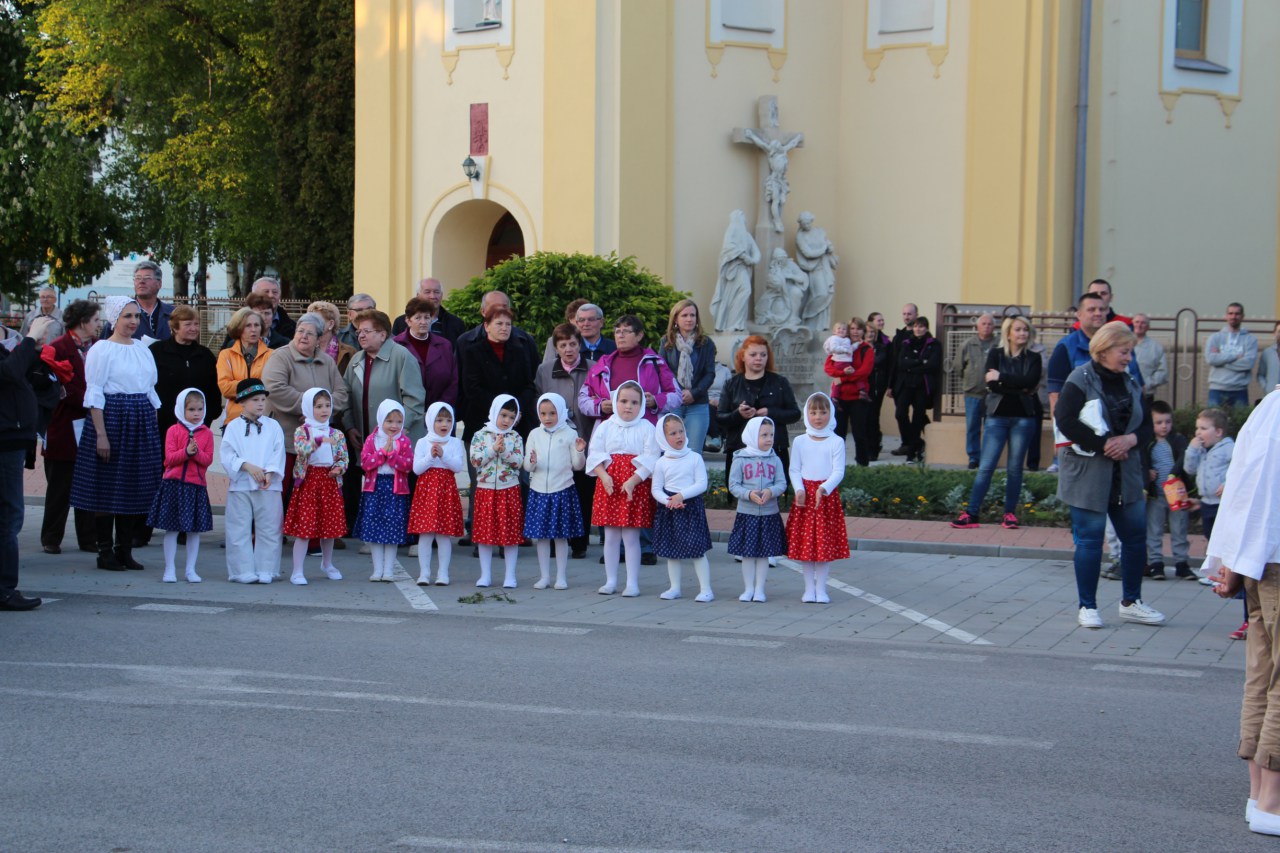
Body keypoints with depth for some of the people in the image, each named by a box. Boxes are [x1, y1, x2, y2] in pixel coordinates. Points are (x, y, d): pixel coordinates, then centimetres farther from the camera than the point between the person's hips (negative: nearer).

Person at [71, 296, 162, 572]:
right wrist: (100, 433, -17)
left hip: (141, 424, 6)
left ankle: (125, 550, 14)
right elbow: (94, 394, -11)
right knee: (108, 488, -2)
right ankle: (105, 551, 5)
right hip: (112, 418, -6)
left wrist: (154, 429, 11)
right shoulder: (102, 349, -6)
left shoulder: (143, 350, 14)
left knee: (134, 487, 7)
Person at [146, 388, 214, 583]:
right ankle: (170, 569, 7)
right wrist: (186, 451, -20)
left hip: (197, 485, 2)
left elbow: (208, 460, -2)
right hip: (174, 484, -2)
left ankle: (191, 569, 12)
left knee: (194, 530, 5)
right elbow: (169, 457, -6)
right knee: (172, 529, 0)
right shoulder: (173, 430, 1)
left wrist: (196, 452, -20)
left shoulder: (207, 433, 6)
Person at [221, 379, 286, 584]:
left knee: (268, 529, 2)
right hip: (240, 486, -1)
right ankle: (244, 571, 5)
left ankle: (266, 571, 9)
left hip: (268, 486, 1)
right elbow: (226, 454, -3)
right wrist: (247, 466, -15)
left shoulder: (273, 426, 8)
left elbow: (278, 453, 1)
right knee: (240, 530, 0)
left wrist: (270, 472, -14)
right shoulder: (233, 427, 4)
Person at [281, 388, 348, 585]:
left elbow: (344, 457, 8)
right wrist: (319, 440, -34)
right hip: (308, 481, -4)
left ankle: (327, 564, 35)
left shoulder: (336, 434, 9)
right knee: (304, 527, -7)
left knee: (330, 526, 13)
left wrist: (339, 468, -13)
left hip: (330, 482, 4)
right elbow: (300, 448, -21)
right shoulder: (301, 431, -2)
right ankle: (297, 572, -3)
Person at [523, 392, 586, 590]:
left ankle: (561, 577, 10)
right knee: (541, 535, 6)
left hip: (562, 491, -3)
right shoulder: (534, 434, 7)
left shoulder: (569, 434, -1)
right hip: (539, 491, 3)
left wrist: (580, 452, -17)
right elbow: (527, 466, 7)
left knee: (561, 536, 3)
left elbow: (577, 466, 1)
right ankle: (544, 576, 14)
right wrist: (532, 462, -15)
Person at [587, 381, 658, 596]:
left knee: (631, 536, -2)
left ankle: (632, 583, 5)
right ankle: (610, 581, 15)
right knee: (610, 536, 7)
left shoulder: (646, 429, -2)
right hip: (608, 485, 3)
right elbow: (594, 455, 3)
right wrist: (604, 476, -13)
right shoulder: (605, 427, 7)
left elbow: (650, 460, -8)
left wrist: (632, 481, -18)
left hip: (636, 487, -3)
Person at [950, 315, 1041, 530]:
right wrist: (1021, 388, -12)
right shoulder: (995, 354, 5)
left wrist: (1001, 377, -13)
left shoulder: (1033, 358, 7)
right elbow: (991, 383, -9)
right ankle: (971, 513, -5)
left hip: (1023, 418, 1)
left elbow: (1031, 381, -13)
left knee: (1015, 468, 4)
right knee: (986, 466, -5)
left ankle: (1010, 513, 13)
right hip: (997, 416, -1)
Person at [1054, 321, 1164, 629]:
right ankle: (1087, 607, 9)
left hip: (1125, 472, 6)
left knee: (1136, 535, 8)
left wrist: (1130, 440, -10)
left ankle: (1131, 603, 22)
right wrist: (1103, 444, -19)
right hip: (1087, 473, -6)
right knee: (1089, 537, -1)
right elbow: (1065, 421, -18)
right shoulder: (1080, 380, -9)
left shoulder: (1131, 383, 10)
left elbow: (1147, 426, 12)